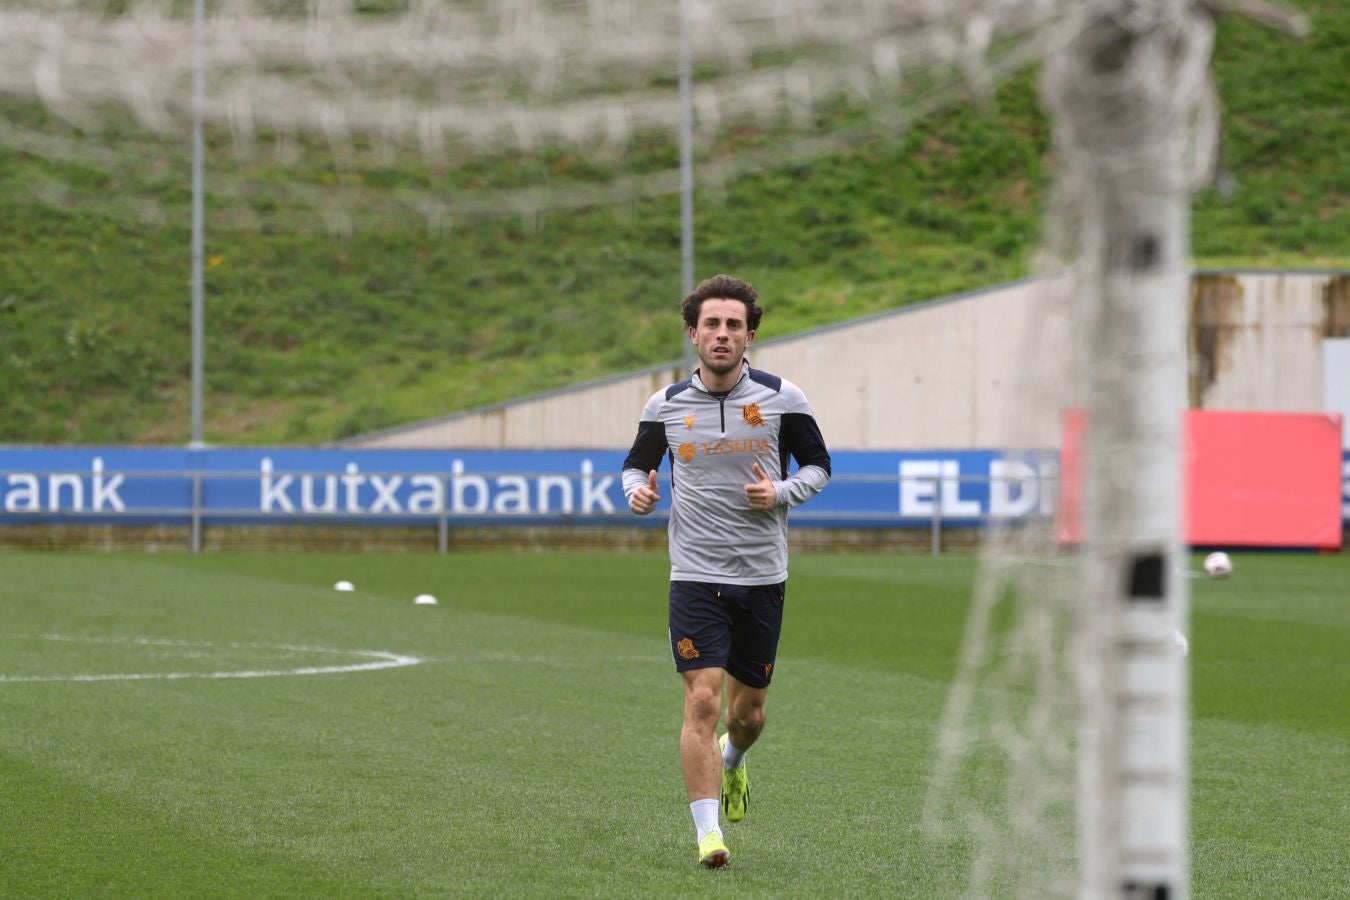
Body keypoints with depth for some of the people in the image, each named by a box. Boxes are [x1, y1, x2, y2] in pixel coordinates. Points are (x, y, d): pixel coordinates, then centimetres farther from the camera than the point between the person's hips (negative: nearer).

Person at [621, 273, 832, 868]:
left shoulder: (782, 398, -3)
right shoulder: (665, 405, 0)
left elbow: (818, 465, 7)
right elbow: (636, 464, 14)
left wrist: (781, 493, -13)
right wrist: (638, 491, -9)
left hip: (763, 575, 1)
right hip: (695, 575, -1)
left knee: (747, 709, 12)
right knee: (702, 700, -15)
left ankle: (732, 761, 48)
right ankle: (708, 832, -13)